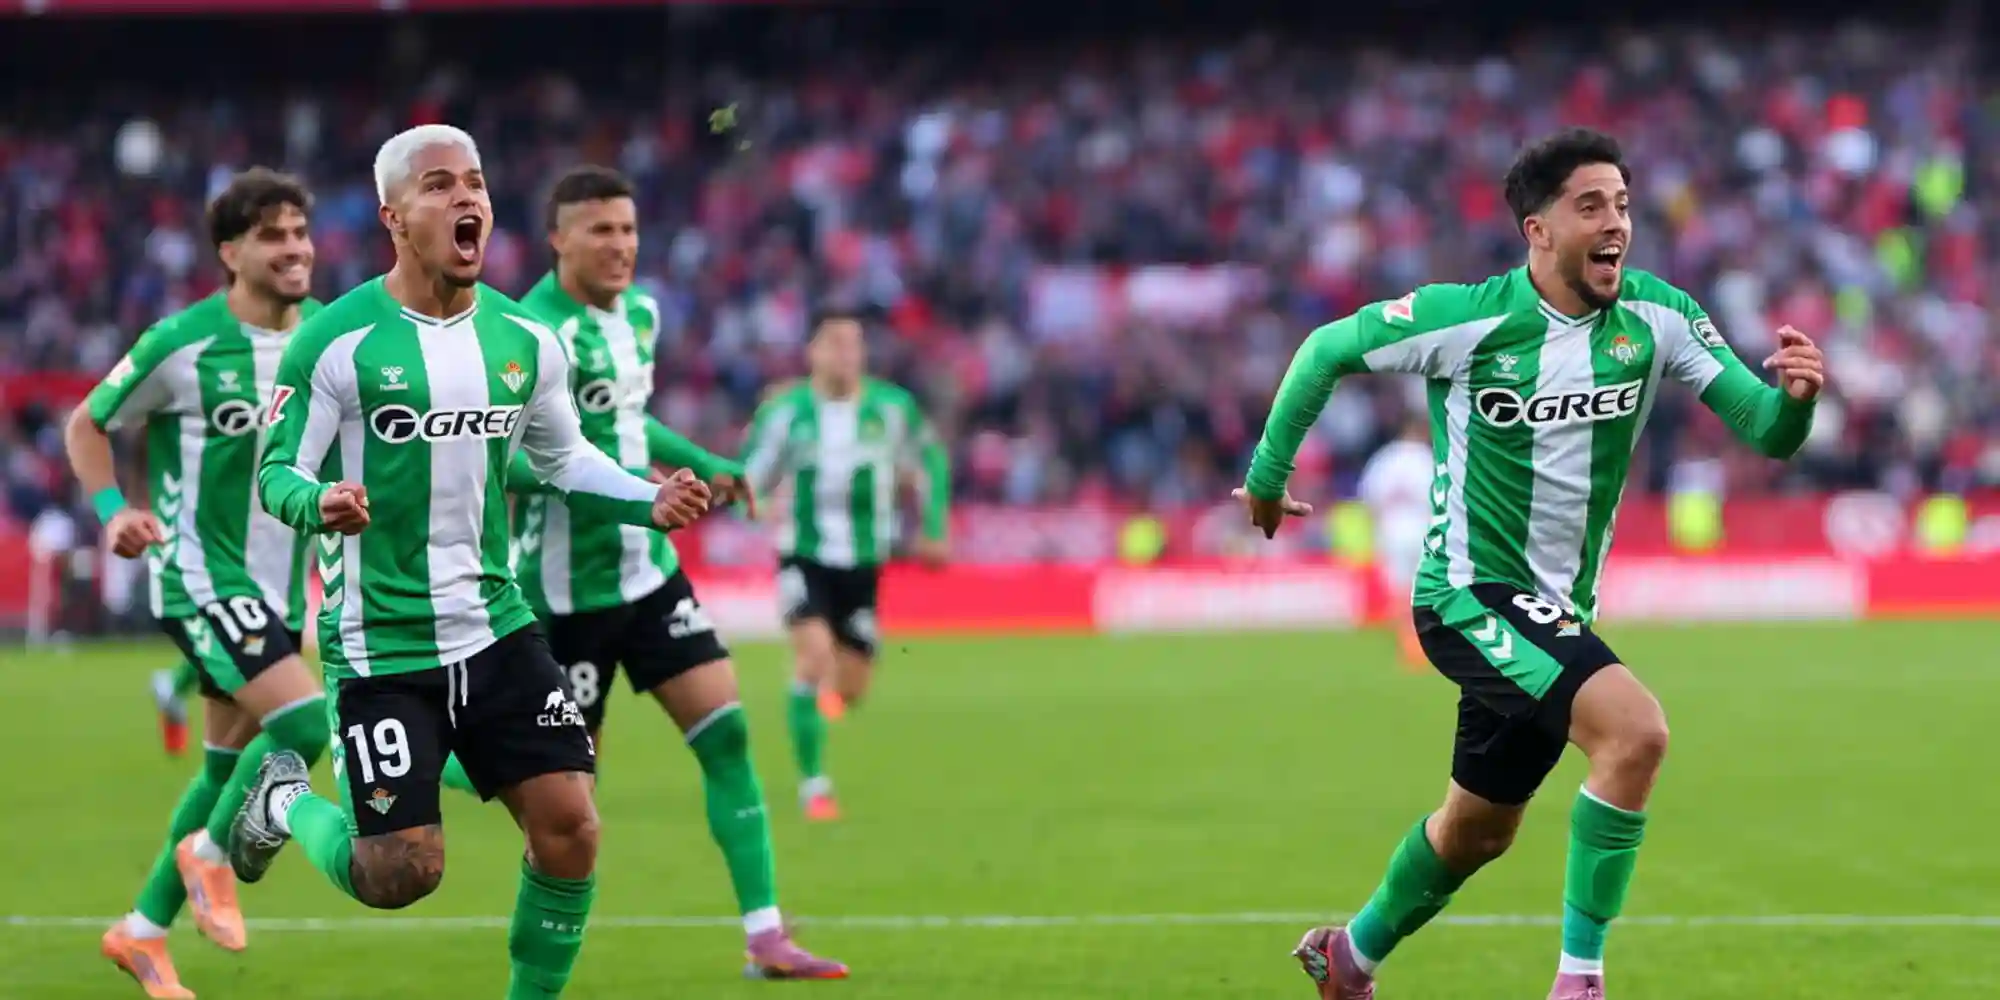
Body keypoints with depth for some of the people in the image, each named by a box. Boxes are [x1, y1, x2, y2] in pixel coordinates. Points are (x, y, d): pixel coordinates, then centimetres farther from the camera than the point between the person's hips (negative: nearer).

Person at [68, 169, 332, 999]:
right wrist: (113, 511, -16)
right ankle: (209, 854, 2)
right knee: (305, 719, -22)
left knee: (229, 763, 12)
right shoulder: (182, 343, -13)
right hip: (201, 577, -7)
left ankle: (143, 930, 26)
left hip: (280, 581, 7)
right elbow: (87, 425, -1)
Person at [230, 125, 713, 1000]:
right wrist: (319, 503, -30)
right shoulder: (337, 342, -12)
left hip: (495, 626, 5)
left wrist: (650, 502, 0)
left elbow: (564, 457, 17)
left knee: (569, 828, -7)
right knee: (400, 876, -7)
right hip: (379, 641, -5)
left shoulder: (525, 340, 4)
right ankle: (286, 802, 25)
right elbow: (277, 471, -8)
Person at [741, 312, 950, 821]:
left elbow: (931, 460, 15)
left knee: (850, 689, 4)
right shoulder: (786, 411, -7)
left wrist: (934, 530, 13)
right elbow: (749, 478, 0)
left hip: (863, 564, 3)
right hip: (804, 557, -3)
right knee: (815, 657, -23)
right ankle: (813, 786, -12)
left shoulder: (892, 408, -3)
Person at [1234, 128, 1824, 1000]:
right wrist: (1268, 473, 3)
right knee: (1636, 731, -28)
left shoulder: (1656, 319, -6)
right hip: (1470, 593, -6)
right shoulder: (1467, 319, -16)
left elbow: (1766, 432, -9)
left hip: (1559, 613, 6)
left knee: (1477, 831, 21)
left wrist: (1794, 397, -32)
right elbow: (1328, 349, -3)